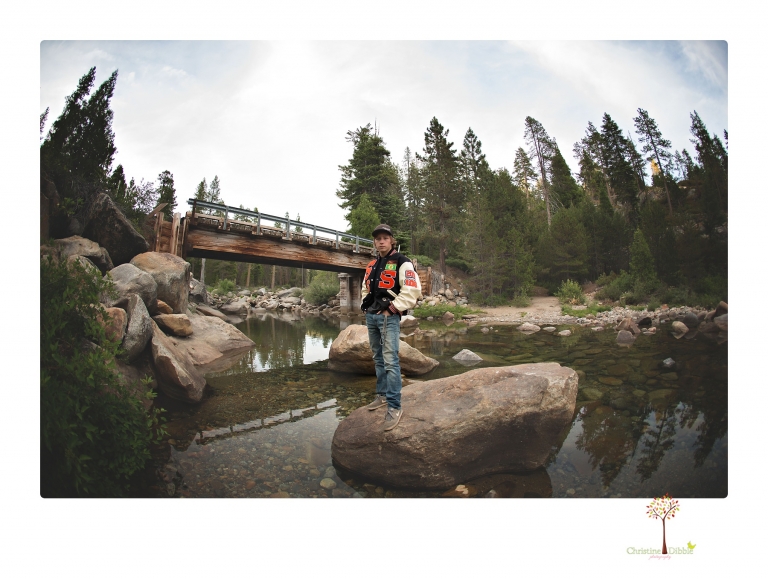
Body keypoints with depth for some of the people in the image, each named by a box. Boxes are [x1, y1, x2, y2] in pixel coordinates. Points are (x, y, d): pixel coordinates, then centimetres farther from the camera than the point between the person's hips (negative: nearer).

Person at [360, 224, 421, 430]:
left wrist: (394, 307, -17)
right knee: (378, 359, 16)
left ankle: (394, 407, -6)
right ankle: (382, 395, 29)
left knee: (390, 361, -11)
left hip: (388, 317, -8)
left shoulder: (402, 262, -7)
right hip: (371, 316, 8)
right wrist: (365, 306, 12)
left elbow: (413, 289, -16)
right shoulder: (372, 265, 16)